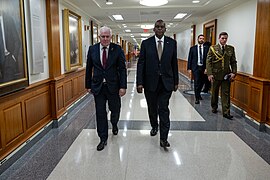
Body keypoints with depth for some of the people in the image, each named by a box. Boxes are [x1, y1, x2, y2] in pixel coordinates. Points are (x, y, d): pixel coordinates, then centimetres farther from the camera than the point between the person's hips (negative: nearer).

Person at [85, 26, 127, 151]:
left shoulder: (117, 49, -5)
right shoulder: (92, 49, 1)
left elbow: (122, 69, -6)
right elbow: (89, 69, 6)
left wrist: (123, 86, -12)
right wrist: (88, 85, 6)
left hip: (113, 86, -1)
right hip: (98, 86, 1)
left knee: (115, 110, 14)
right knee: (100, 113, 5)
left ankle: (114, 125, 48)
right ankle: (103, 139, 19)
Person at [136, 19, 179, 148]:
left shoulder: (172, 43, 2)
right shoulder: (146, 43, -1)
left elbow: (174, 63, 6)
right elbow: (141, 63, -3)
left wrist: (176, 81, 7)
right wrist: (139, 82, -10)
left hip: (166, 82, 0)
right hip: (150, 82, 1)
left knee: (164, 109, -3)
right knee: (152, 108, 15)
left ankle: (163, 138, 2)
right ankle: (154, 127, 41)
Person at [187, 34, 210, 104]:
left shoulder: (207, 48, 2)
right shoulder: (193, 48, 3)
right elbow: (190, 59, 3)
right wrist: (189, 68, -3)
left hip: (203, 68, 2)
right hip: (196, 67, -2)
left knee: (201, 82, 13)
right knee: (196, 83, -5)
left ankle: (198, 94, 36)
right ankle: (197, 98, 2)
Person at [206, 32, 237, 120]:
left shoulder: (231, 48, 7)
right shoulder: (213, 48, -1)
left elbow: (233, 62, 8)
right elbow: (208, 62, -5)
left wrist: (234, 72, -5)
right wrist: (209, 73, -14)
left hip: (226, 75, 1)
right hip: (215, 75, -1)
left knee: (226, 94, 0)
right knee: (214, 93, 13)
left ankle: (226, 112, 2)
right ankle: (214, 107, 33)